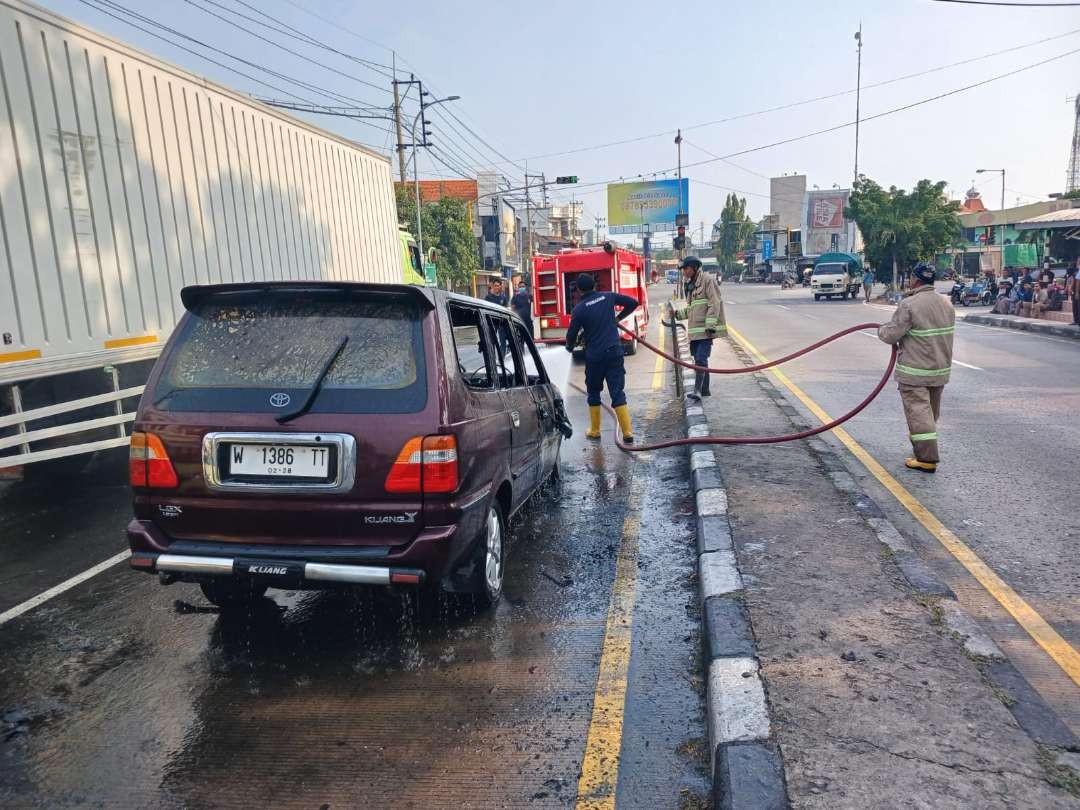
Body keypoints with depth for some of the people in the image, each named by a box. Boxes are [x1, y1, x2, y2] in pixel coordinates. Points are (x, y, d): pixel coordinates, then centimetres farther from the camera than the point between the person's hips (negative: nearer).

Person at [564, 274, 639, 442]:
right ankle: (627, 433, -5)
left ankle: (594, 431, 21)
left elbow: (571, 335, -2)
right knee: (617, 392, 2)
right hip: (615, 352, 2)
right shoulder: (608, 297, 2)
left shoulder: (579, 309, -7)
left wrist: (569, 347, 20)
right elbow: (633, 302, 8)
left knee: (593, 393, 16)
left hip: (594, 356, -2)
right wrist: (618, 317, 21)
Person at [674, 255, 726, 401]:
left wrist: (710, 325, -19)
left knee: (700, 359, -15)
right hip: (694, 329, 9)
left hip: (705, 330, -9)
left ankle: (697, 390, -17)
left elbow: (714, 304, -14)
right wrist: (679, 313, 7)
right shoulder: (691, 285, 19)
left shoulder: (707, 279, -6)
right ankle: (704, 389, 22)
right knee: (698, 358, 13)